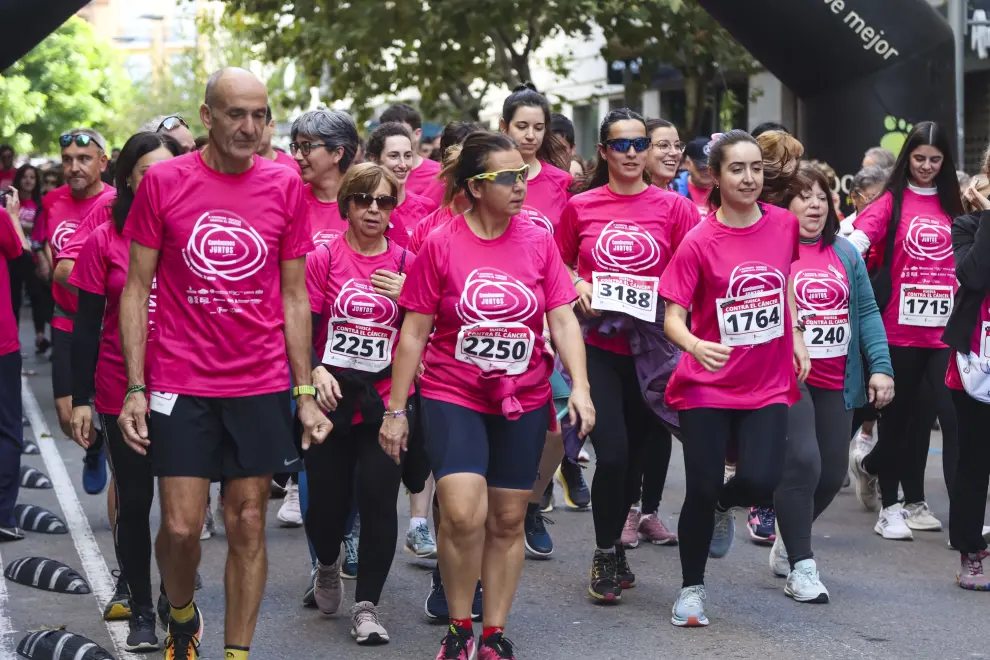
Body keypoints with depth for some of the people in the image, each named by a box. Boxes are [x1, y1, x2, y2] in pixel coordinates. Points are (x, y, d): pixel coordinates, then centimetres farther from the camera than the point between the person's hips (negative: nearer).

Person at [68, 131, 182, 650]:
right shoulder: (105, 240, -3)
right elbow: (87, 325, -1)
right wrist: (81, 398, -3)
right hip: (122, 392, 0)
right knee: (134, 501, 9)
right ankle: (141, 611, 22)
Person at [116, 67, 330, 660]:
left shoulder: (285, 186, 1)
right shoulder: (164, 182, -4)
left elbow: (295, 296, 6)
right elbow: (137, 288, 1)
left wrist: (305, 392, 3)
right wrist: (135, 388, -5)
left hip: (263, 385, 1)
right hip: (180, 383, -1)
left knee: (248, 525, 6)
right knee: (181, 527, 0)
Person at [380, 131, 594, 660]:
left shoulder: (539, 241, -1)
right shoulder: (440, 244, -8)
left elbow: (563, 319, -1)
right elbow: (414, 331, -4)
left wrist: (580, 386, -15)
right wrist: (395, 411, -3)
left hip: (523, 400, 3)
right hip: (453, 397, -3)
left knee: (507, 519, 9)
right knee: (463, 513, -19)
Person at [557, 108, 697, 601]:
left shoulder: (673, 208, 2)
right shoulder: (580, 207, 3)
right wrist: (577, 287, -5)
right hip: (597, 346, -1)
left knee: (637, 454, 11)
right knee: (612, 453, -12)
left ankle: (616, 547, 33)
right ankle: (606, 554, 8)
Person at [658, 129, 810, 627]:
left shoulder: (784, 224, 0)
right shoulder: (698, 242, -11)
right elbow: (673, 316, -13)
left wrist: (796, 337, 13)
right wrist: (694, 345, -33)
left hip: (768, 385, 3)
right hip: (707, 386, -2)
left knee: (760, 482, -14)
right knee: (701, 490, -2)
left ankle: (724, 507, 24)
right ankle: (691, 589, 20)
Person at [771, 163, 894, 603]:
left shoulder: (845, 253, 12)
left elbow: (867, 312, 11)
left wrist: (880, 367, 2)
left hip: (835, 381, 6)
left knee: (832, 472, 9)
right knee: (802, 462, -17)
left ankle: (788, 543, 33)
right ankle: (800, 567, -6)